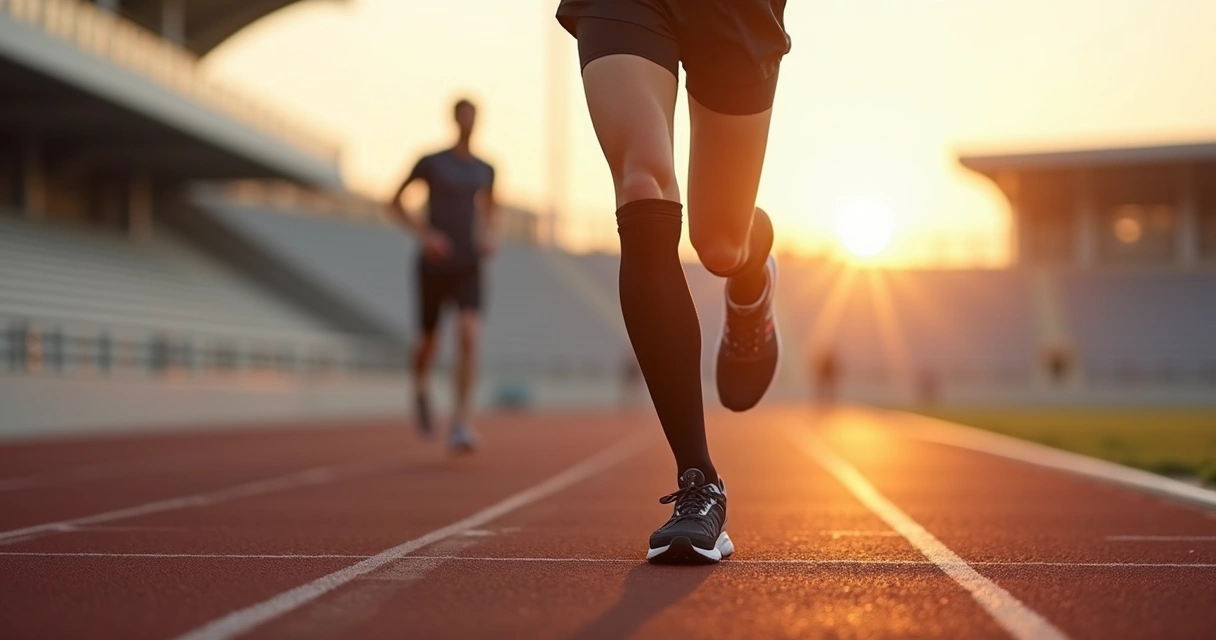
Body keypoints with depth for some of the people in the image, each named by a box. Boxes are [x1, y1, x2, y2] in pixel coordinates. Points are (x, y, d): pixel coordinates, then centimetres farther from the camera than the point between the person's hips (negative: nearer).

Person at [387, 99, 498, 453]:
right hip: (434, 265, -2)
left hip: (469, 267, 2)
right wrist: (423, 233, -12)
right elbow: (394, 202, 2)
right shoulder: (431, 163, -5)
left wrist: (490, 236, 6)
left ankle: (460, 424, -21)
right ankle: (421, 388, 46)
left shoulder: (485, 169, 6)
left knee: (470, 336, -19)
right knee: (428, 340, 9)